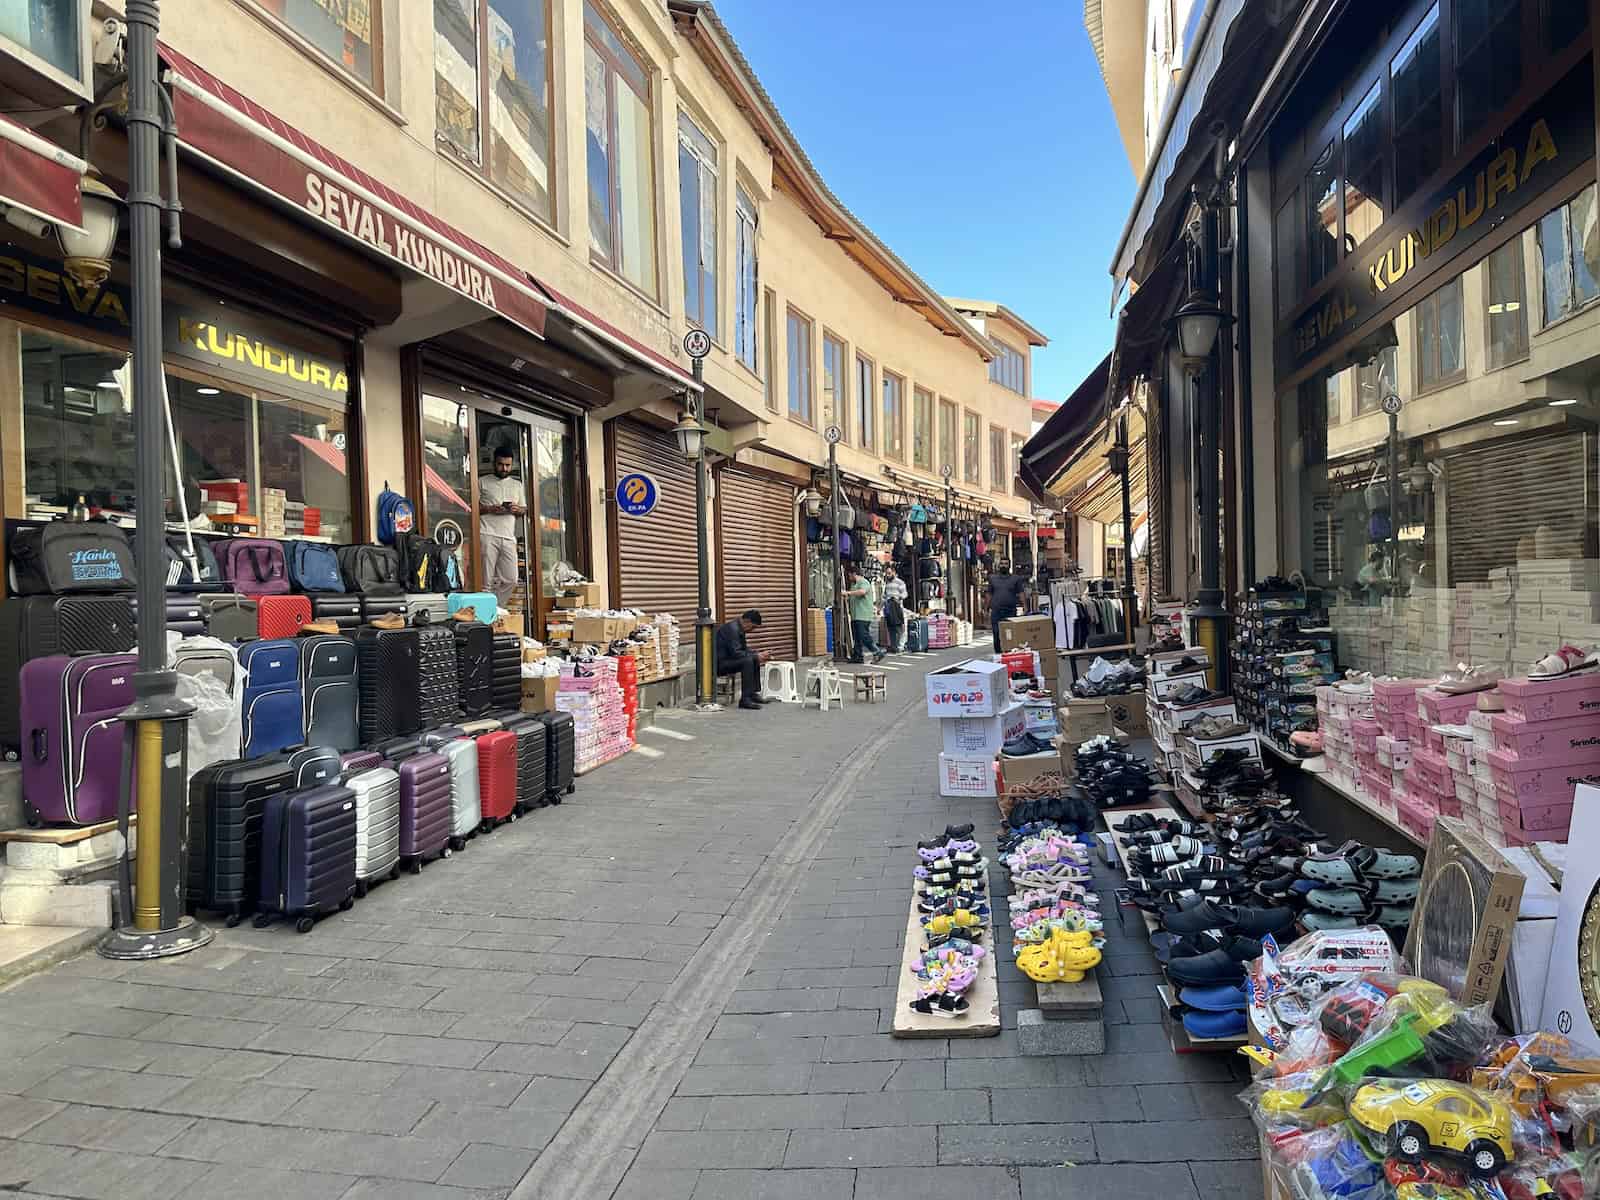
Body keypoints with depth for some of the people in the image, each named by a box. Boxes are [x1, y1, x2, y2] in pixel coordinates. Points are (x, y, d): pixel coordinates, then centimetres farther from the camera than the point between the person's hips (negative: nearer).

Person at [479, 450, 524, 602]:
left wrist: (517, 510, -2)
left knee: (510, 580, -1)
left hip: (509, 537, 4)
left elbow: (525, 510, 21)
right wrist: (490, 509, -12)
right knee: (486, 580, -7)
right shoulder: (483, 482, 9)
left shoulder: (518, 485, 20)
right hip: (487, 536, -4)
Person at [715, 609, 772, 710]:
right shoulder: (732, 629, -21)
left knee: (754, 660, 14)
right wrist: (756, 656, -18)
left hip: (727, 659, 11)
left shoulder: (739, 628, 10)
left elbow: (744, 648, 17)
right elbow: (736, 653, -26)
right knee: (748, 661, -26)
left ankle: (754, 693, 15)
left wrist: (759, 656, 2)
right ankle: (745, 699, -25)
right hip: (719, 664, -11)